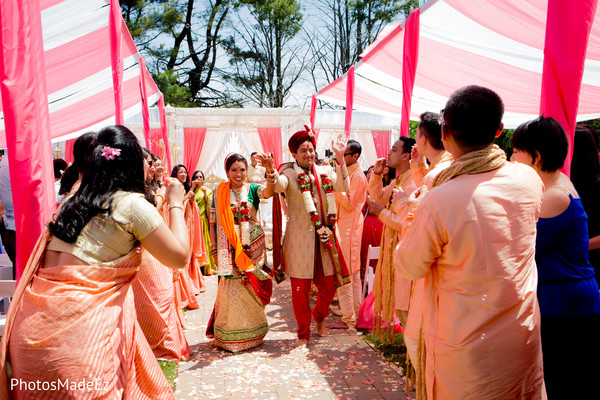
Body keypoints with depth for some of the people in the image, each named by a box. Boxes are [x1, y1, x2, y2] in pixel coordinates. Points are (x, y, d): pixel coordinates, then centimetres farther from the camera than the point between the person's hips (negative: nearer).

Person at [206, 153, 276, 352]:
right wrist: (214, 248, 1)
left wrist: (270, 170, -40)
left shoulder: (252, 189, 0)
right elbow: (213, 223, 5)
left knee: (251, 288, 8)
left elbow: (268, 192, -23)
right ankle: (228, 335, 20)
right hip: (229, 248, 0)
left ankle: (251, 332, 28)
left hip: (252, 247, 1)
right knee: (230, 289, 2)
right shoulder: (219, 192, 2)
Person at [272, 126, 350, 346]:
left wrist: (340, 158, -15)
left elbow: (344, 187, -8)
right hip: (299, 239, -4)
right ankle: (303, 333, 23)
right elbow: (279, 185, -24)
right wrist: (270, 172, -44)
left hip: (324, 237, 4)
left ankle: (319, 318, 42)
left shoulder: (325, 171, 9)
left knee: (329, 285, 11)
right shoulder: (289, 174, -2)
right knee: (300, 288, 2)